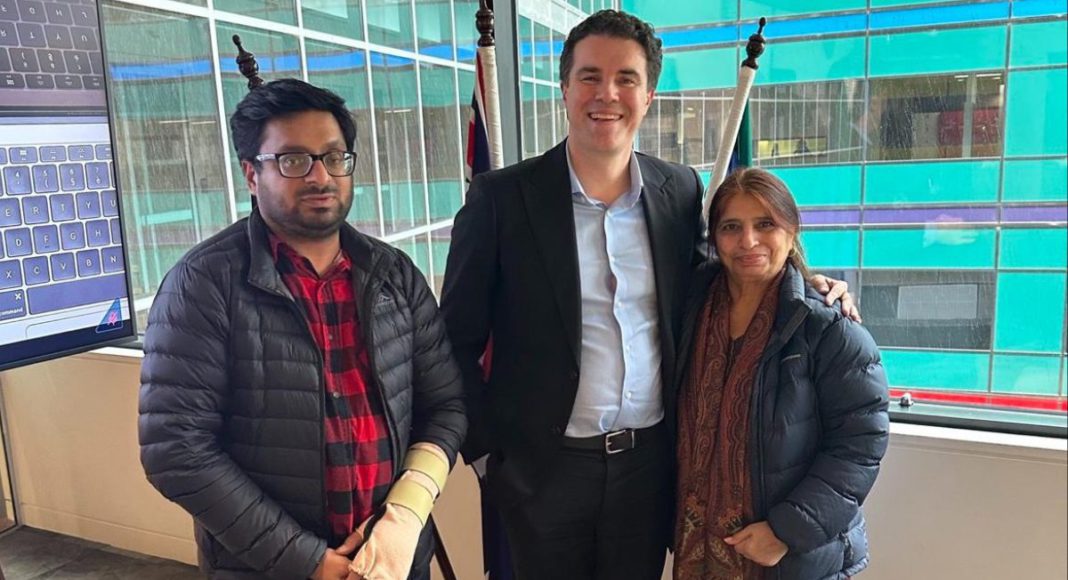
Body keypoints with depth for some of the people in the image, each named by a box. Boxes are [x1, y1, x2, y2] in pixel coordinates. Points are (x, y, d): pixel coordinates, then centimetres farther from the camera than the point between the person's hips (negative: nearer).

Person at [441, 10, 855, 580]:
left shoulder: (682, 190, -1)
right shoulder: (501, 197, -11)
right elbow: (458, 338, -5)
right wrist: (487, 447, -6)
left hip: (651, 462, 3)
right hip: (542, 467, -2)